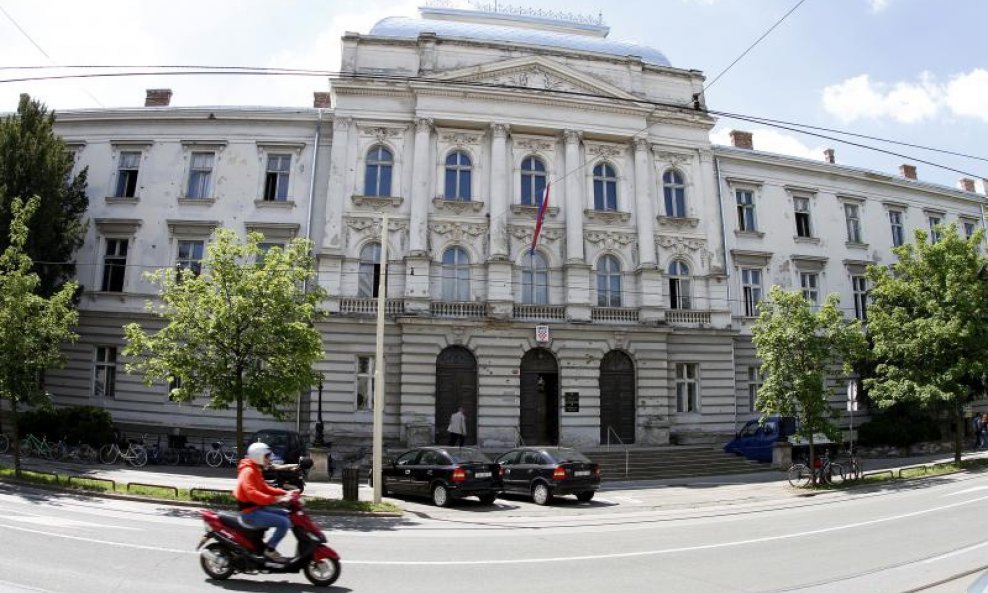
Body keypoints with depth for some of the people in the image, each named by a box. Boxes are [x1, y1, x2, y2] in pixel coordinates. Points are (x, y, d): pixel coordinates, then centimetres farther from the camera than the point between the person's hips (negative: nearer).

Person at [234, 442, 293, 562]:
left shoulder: (256, 471, 16)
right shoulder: (248, 472, -17)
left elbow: (264, 488, 20)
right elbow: (252, 494, -32)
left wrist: (284, 493, 6)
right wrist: (276, 499, -37)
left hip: (257, 508, 10)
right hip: (250, 513, -10)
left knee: (287, 514, 12)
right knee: (284, 522, -20)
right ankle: (270, 550, -9)